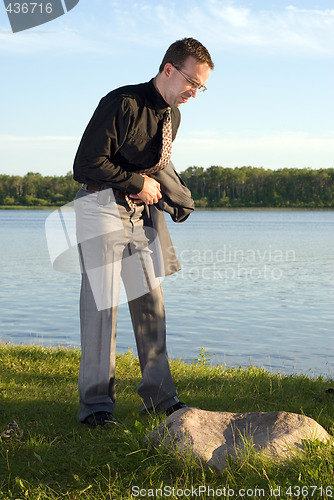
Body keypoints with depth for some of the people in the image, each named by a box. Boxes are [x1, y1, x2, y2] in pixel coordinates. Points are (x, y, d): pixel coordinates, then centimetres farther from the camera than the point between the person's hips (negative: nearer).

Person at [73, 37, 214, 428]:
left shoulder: (172, 115, 7)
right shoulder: (121, 104, -18)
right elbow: (86, 165, -21)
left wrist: (175, 196, 1)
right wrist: (139, 182, -15)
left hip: (141, 211, 7)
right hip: (103, 207, -7)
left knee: (151, 301, 7)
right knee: (102, 304, -5)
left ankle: (159, 396, 16)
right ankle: (95, 403, 6)